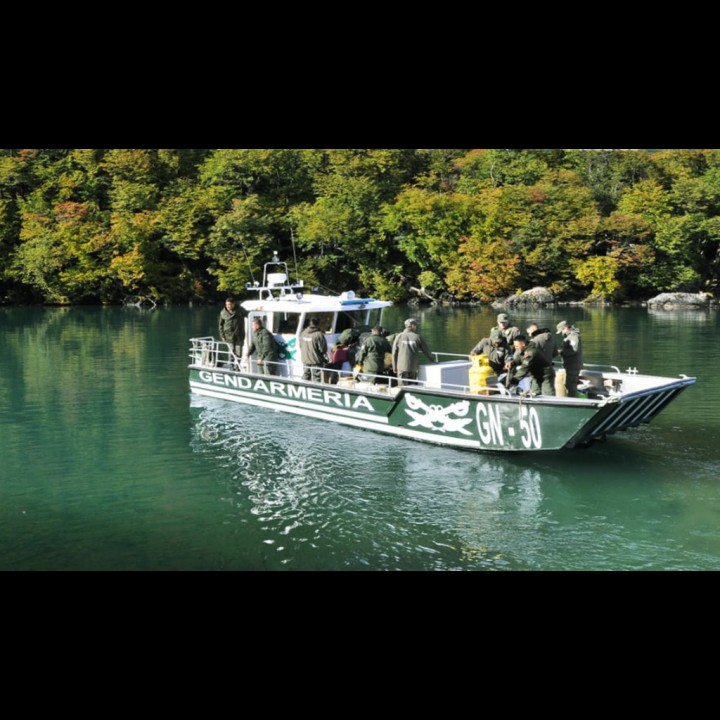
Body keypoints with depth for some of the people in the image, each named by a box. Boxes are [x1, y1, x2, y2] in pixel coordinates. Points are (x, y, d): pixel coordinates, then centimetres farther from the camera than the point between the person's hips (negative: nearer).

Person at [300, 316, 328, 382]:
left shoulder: (303, 333, 2)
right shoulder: (319, 334, -19)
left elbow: (300, 345, 12)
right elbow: (323, 349, -17)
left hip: (305, 359, 6)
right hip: (315, 360, -6)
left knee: (306, 376, 18)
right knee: (316, 377, 0)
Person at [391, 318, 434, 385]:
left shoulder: (399, 336, 0)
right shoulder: (417, 337, 1)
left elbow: (394, 353, 1)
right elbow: (426, 351, 10)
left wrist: (394, 366, 9)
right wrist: (432, 360, 26)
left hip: (402, 366, -1)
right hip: (414, 367, 1)